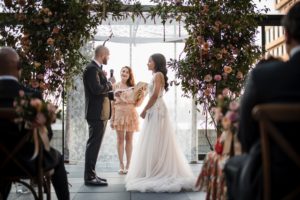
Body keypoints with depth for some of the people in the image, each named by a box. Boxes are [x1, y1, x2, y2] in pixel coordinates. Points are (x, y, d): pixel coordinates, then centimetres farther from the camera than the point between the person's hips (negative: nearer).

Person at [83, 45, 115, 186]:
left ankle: (91, 174, 21)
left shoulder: (98, 69, 16)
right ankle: (89, 177, -2)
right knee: (93, 144, -6)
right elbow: (97, 89, -24)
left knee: (95, 145, 13)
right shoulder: (91, 69, -14)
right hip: (96, 113, -10)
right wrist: (110, 84, -10)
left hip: (101, 113, 10)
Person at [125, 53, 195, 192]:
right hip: (154, 111, 10)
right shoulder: (156, 75, 18)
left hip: (156, 111, -9)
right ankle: (158, 173, 16)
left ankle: (157, 175, -2)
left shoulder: (158, 74, -9)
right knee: (154, 143, 11)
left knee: (155, 142, -6)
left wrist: (144, 110, -13)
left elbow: (155, 95, -19)